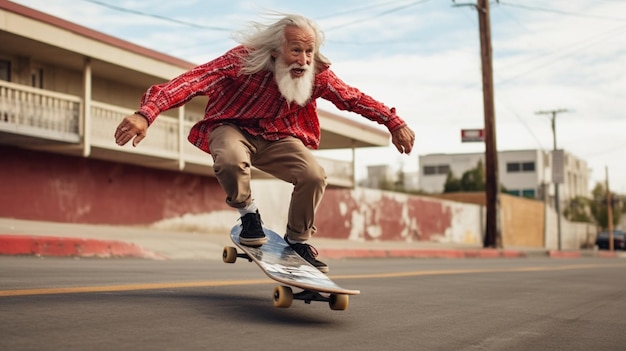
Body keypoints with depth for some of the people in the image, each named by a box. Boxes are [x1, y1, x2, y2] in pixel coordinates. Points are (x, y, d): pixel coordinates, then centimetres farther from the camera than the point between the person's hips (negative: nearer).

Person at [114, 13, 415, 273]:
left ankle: (297, 240, 7)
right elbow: (194, 80, -38)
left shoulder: (318, 74, -15)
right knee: (231, 160, -39)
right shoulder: (243, 60, -29)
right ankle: (247, 213, -5)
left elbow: (354, 98, -1)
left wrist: (394, 122, -6)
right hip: (232, 127, -3)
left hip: (277, 136, 4)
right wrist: (146, 114, -50)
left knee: (314, 176, -22)